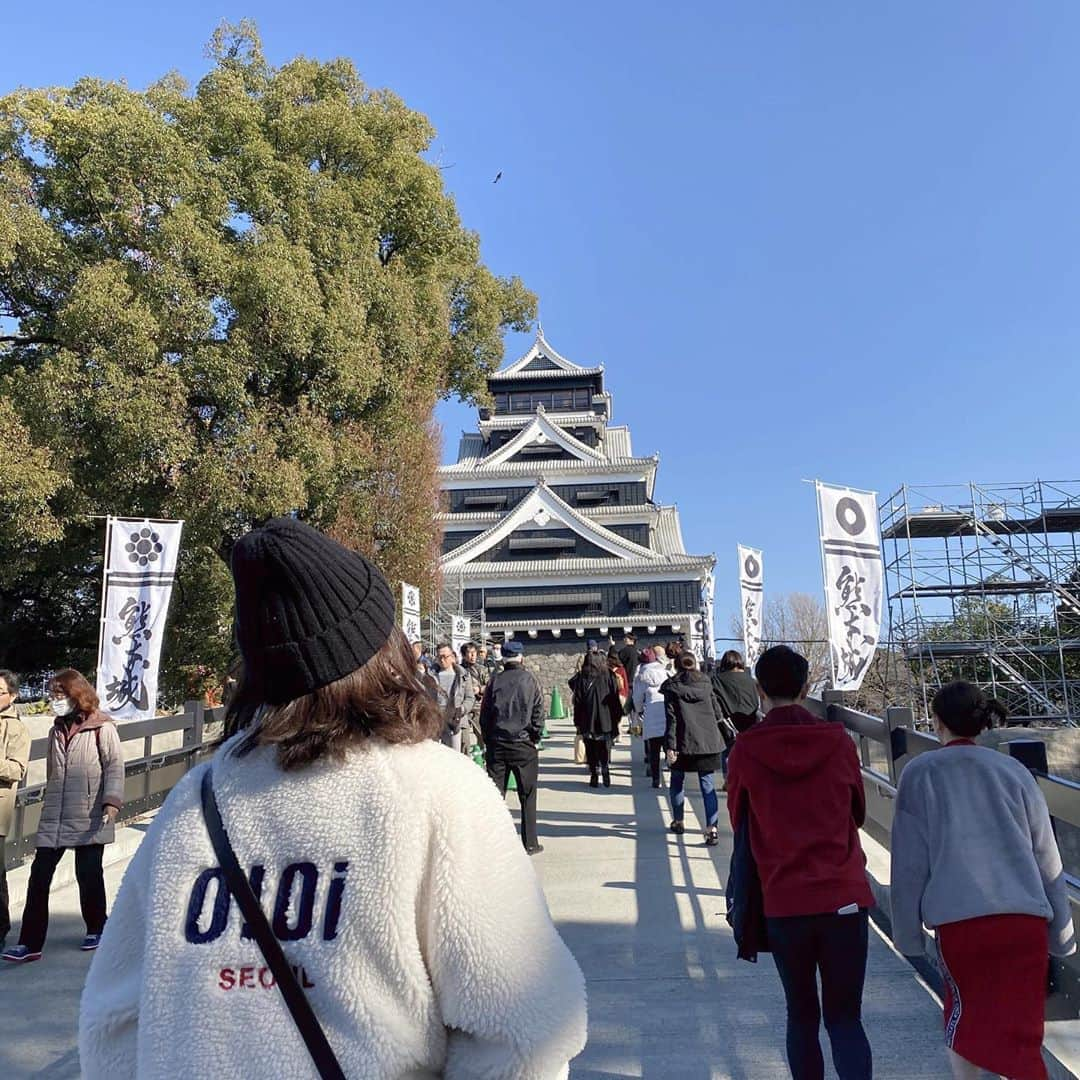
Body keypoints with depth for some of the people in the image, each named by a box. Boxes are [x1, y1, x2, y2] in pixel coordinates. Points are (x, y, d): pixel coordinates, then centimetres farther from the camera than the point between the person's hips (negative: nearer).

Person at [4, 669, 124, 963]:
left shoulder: (102, 728, -7)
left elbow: (115, 766, -12)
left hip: (89, 818, -5)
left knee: (88, 875, 5)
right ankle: (30, 942, 7)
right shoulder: (57, 730, 13)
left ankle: (96, 929, 26)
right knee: (39, 876, 0)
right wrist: (50, 803, 21)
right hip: (53, 819, 6)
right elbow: (52, 773, 20)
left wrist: (112, 802, -22)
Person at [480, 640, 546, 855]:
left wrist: (487, 741, 11)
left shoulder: (495, 681, 0)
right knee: (527, 795, 6)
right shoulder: (530, 680, -5)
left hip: (496, 744, 2)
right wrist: (536, 739, 5)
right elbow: (539, 712, -6)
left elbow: (484, 714, 4)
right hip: (523, 744, -2)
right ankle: (530, 843, 10)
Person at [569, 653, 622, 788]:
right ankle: (605, 772, 0)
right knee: (605, 750, 11)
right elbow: (615, 699, 0)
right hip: (606, 721, 1)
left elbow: (577, 702, -4)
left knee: (591, 751, 8)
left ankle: (594, 776, 6)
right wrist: (616, 718, 7)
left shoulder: (581, 678, -4)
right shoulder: (608, 676, -1)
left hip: (587, 722, -1)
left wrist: (577, 722, 0)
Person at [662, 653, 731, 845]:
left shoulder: (672, 687, -3)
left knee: (677, 781, 17)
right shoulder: (705, 683, 7)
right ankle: (712, 828, -9)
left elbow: (671, 719, -8)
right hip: (708, 741, 2)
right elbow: (717, 712, 12)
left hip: (683, 742, -2)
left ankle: (678, 821, 26)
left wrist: (670, 746, -9)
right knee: (708, 784, 2)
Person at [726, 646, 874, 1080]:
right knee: (844, 1017, 9)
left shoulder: (745, 750, -7)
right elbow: (857, 813, 10)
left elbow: (738, 821, 6)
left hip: (784, 902, 0)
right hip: (845, 897, 1)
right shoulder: (838, 741, -3)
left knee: (802, 1015, 16)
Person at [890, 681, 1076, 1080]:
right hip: (1026, 919, 2)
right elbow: (1047, 859, 12)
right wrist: (1061, 932, 21)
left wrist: (907, 931, 10)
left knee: (964, 1011, 19)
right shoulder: (1014, 770, 9)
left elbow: (909, 861, 2)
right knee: (1017, 1034, 9)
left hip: (961, 919, -2)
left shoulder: (920, 773, 2)